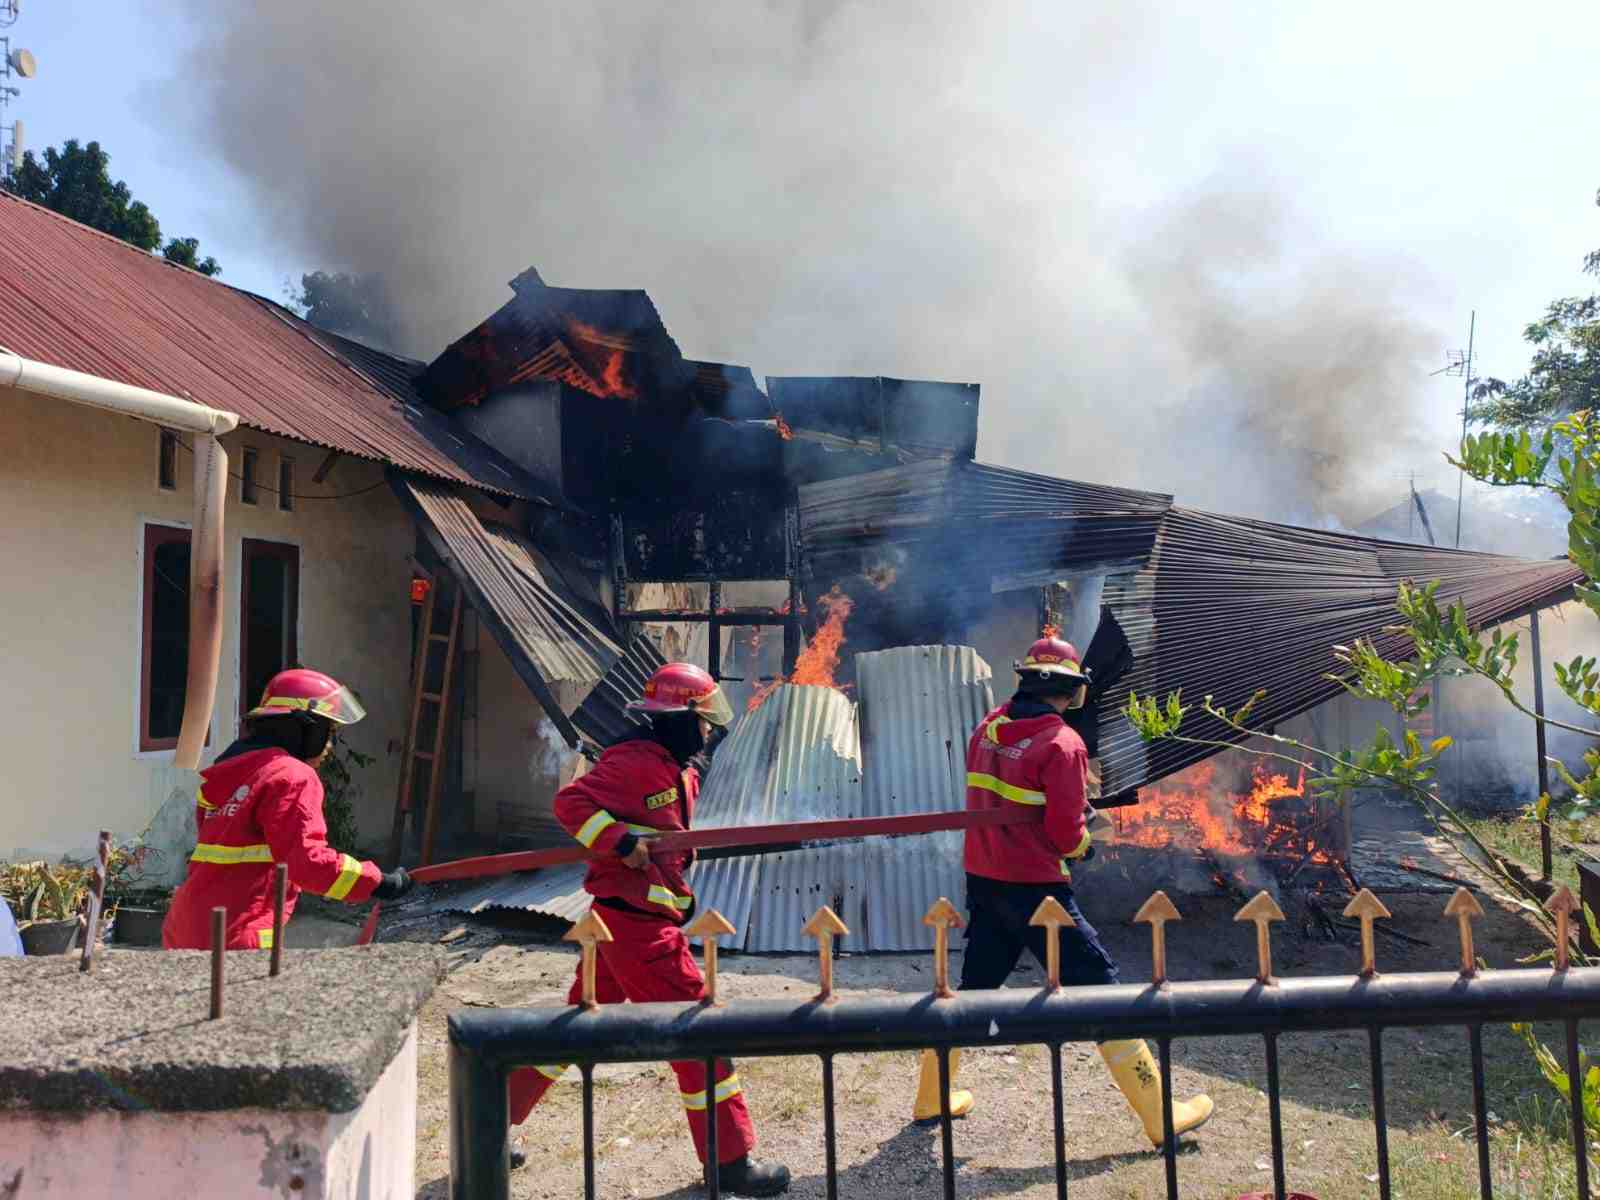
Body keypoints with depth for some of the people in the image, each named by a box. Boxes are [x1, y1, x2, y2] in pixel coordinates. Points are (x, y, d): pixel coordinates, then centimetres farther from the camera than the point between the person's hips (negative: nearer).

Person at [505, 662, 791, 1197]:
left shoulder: (680, 767, 14)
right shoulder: (635, 760, -16)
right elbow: (571, 802, -21)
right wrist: (621, 842, -28)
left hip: (626, 917, 10)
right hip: (636, 920, -10)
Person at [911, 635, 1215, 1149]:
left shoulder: (987, 728, 4)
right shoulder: (1061, 743, -15)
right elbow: (1067, 836, -16)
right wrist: (1085, 841, 6)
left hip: (983, 880, 7)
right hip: (1035, 889, -6)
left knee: (973, 986, 20)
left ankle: (930, 1098, 31)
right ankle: (1161, 1116, 12)